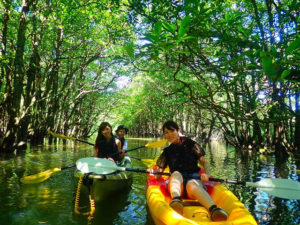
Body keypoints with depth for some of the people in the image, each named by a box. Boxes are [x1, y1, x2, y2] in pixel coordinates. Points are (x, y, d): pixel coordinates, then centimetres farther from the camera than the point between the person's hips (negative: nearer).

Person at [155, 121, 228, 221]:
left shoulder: (190, 144, 13)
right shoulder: (167, 152, 20)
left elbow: (204, 162, 9)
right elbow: (159, 172, 17)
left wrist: (206, 174, -12)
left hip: (194, 178, -2)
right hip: (176, 182, 2)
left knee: (192, 184, -38)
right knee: (176, 173, -32)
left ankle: (213, 209, -66)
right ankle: (176, 200, -61)